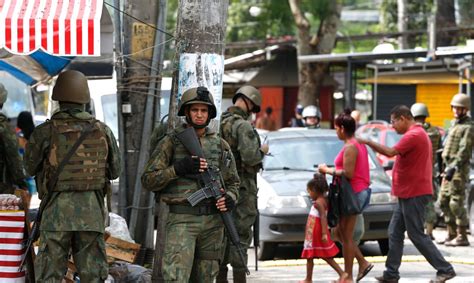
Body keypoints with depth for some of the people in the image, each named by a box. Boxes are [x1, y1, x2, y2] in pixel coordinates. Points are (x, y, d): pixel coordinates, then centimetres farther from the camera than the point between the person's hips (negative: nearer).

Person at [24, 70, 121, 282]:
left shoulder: (44, 132, -7)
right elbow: (115, 171, 13)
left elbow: (30, 167, 9)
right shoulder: (103, 131, 1)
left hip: (56, 211, -2)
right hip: (92, 214, 2)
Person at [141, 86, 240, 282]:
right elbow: (148, 180, -3)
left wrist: (230, 199, -6)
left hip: (212, 221, 4)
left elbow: (232, 182, 17)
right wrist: (178, 168, -18)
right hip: (182, 221, -4)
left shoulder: (220, 145, 10)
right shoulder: (171, 141, -1)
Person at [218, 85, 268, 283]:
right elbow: (250, 157, -24)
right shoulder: (242, 125, -16)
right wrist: (262, 151, -5)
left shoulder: (219, 123, 10)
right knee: (241, 236, -6)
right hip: (242, 187, -8)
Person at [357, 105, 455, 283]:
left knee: (417, 236, -6)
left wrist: (368, 142, -22)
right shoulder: (418, 134, 16)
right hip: (408, 193, 11)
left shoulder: (413, 135, -18)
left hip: (414, 194, -11)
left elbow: (390, 152, -28)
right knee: (394, 233, 10)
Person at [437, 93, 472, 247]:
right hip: (449, 167, 9)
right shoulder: (454, 124, 18)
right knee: (444, 201, 10)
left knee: (456, 203, -10)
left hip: (459, 169, -9)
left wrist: (454, 167, -27)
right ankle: (451, 233, 17)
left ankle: (462, 237, -6)